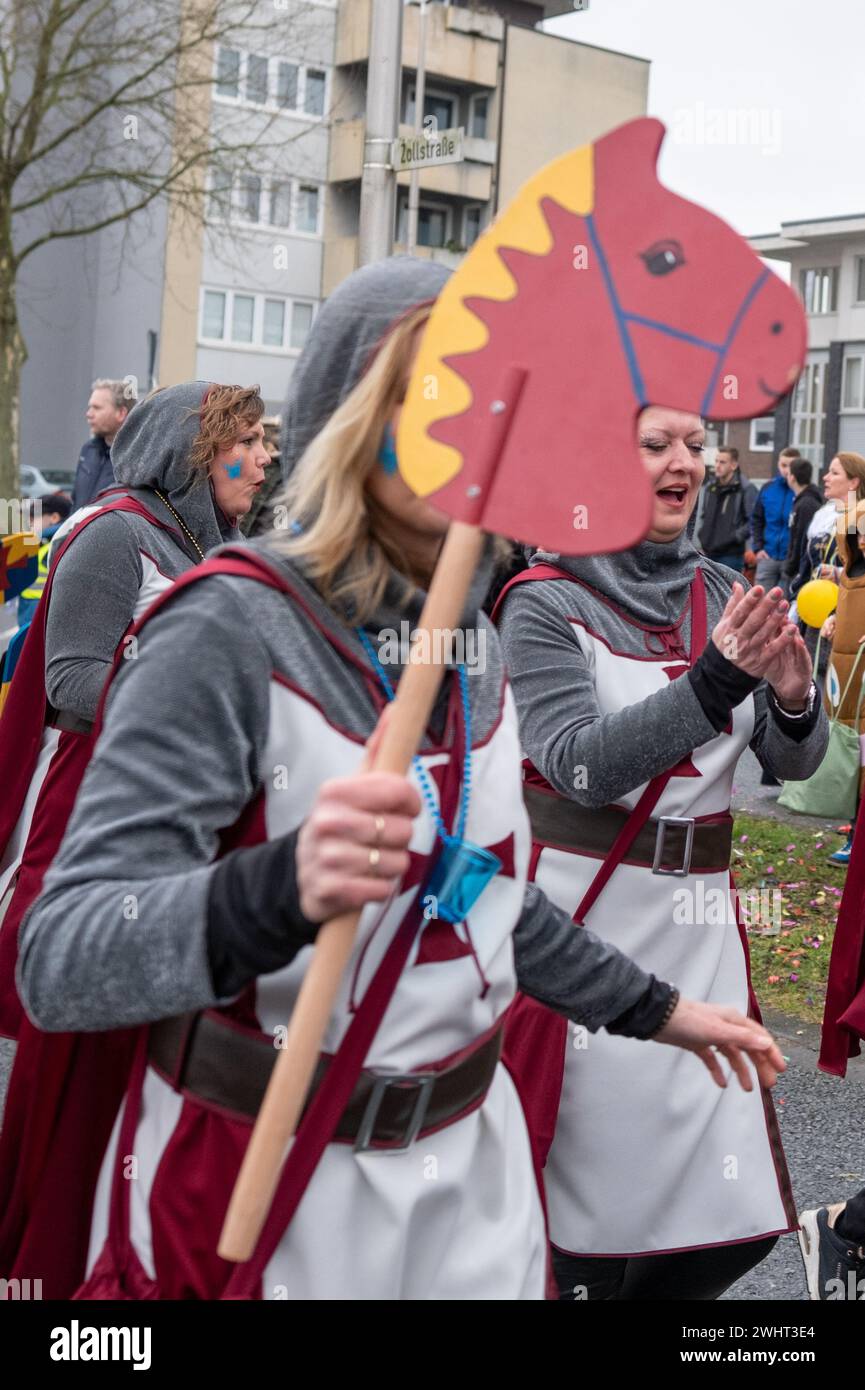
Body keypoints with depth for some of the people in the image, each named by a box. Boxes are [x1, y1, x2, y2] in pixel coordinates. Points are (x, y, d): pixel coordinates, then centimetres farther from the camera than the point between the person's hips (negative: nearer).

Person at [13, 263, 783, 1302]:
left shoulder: (475, 641, 2)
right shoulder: (232, 629, -21)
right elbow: (56, 962, -29)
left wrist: (651, 1009, 21)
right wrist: (279, 890, -46)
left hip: (469, 1160, 7)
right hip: (259, 1185, -6)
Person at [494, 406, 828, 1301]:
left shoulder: (723, 597, 7)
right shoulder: (546, 603, -8)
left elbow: (792, 764, 4)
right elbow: (582, 766, -20)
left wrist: (793, 697, -18)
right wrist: (717, 679, -30)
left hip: (699, 919, 5)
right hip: (582, 917, -5)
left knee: (739, 1220, 7)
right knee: (593, 1198, 6)